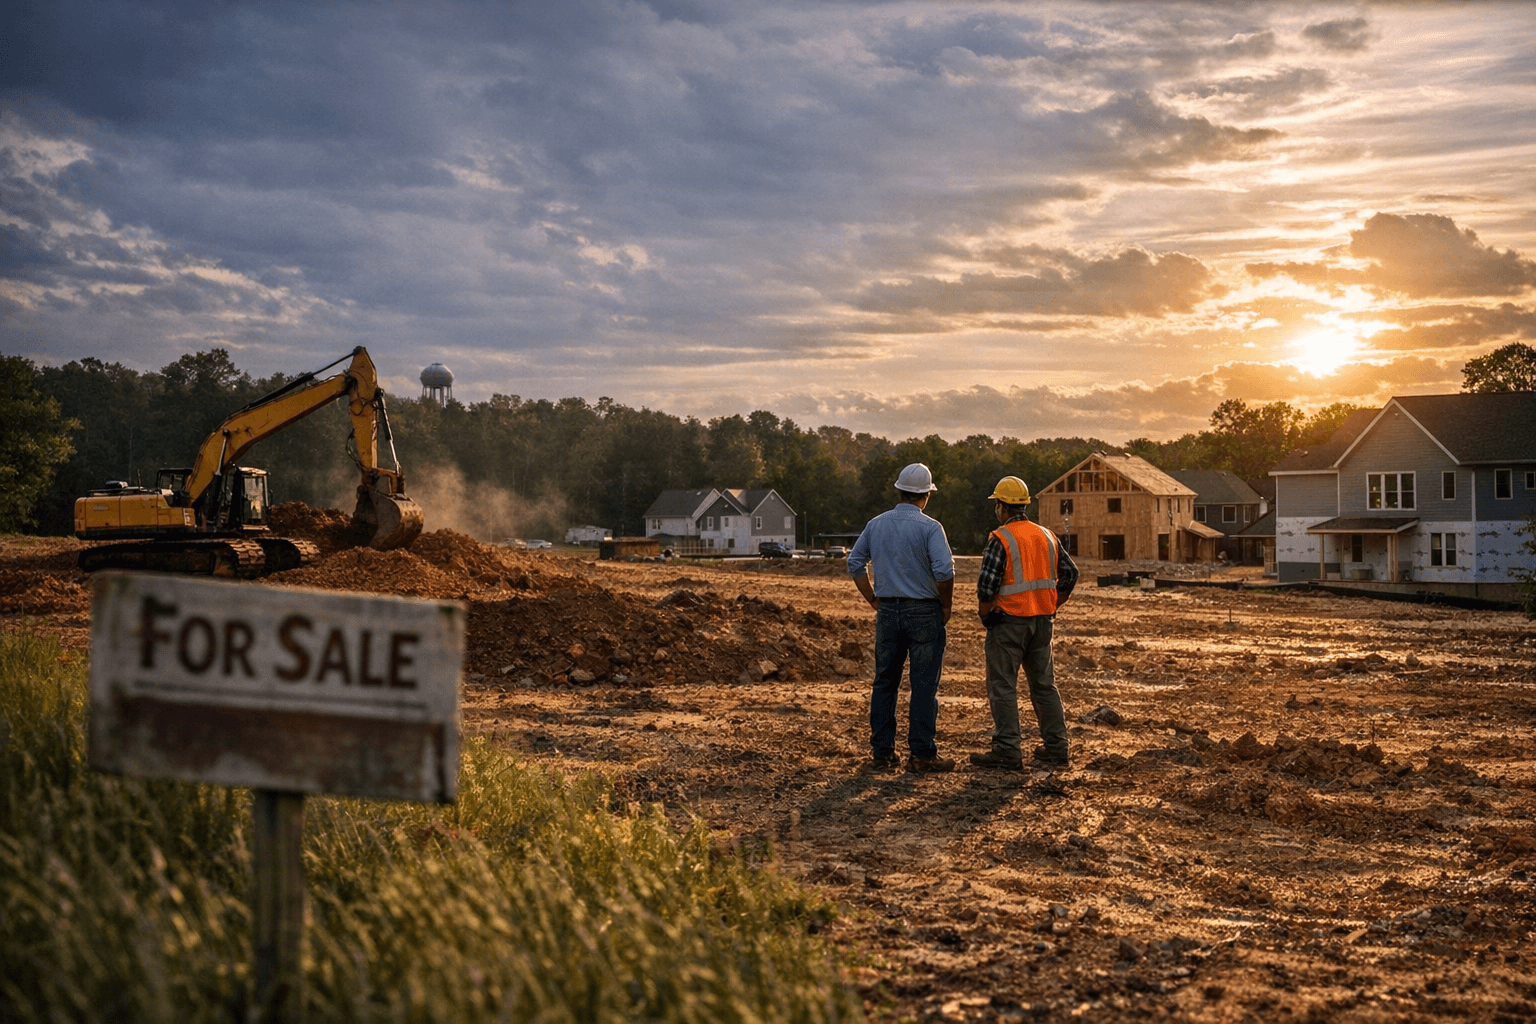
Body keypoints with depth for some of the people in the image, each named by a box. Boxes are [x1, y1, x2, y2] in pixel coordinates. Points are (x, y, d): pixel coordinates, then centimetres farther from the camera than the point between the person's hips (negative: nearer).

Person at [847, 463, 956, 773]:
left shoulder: (876, 524, 6)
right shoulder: (929, 527, -10)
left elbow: (854, 563, 11)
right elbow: (944, 571, -19)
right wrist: (946, 606, -4)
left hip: (887, 611, 5)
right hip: (924, 612, -4)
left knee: (884, 682, 10)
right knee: (924, 684, -1)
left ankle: (881, 752, 13)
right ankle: (921, 754, -1)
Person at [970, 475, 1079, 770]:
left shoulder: (1001, 538, -12)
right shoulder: (1046, 536, 9)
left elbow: (987, 584, -19)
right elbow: (1070, 573, 11)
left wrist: (984, 614, -3)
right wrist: (1051, 608, 15)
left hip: (1009, 621, -6)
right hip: (1042, 621, 7)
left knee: (1003, 686, -1)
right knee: (1044, 684, 13)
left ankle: (1007, 751, -3)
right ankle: (1056, 748, 14)